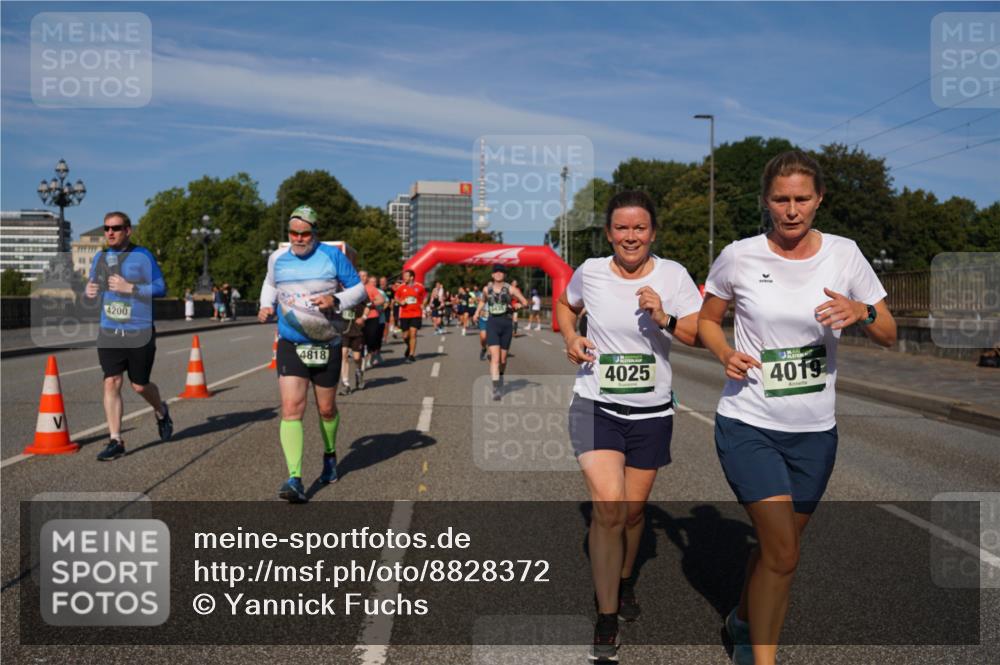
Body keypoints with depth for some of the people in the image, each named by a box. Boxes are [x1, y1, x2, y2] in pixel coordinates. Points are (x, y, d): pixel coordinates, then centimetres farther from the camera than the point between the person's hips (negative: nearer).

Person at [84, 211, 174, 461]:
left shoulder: (142, 256, -6)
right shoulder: (100, 258, 8)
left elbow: (161, 288, -9)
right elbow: (91, 286, 19)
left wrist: (130, 287, -20)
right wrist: (88, 292, -5)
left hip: (140, 333, -4)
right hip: (109, 333, 4)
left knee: (140, 386, 5)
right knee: (111, 383, -5)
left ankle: (161, 412, 37)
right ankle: (115, 441, 1)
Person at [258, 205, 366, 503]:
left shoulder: (332, 256, -5)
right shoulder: (278, 258, 3)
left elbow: (359, 289, 0)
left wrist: (336, 300, -18)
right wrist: (267, 305, 6)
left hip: (326, 346, -1)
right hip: (290, 345, 1)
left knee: (326, 409, 13)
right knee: (291, 409, -15)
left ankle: (330, 454, 43)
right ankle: (295, 480, -18)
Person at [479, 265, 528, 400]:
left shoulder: (510, 289, -1)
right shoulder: (487, 289, 6)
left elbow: (525, 302, 0)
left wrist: (513, 307, -11)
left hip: (506, 324, 0)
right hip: (492, 324, 0)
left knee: (503, 359, 11)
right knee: (495, 358, -14)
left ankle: (500, 377, 42)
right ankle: (496, 389, -18)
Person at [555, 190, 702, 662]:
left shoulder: (672, 275, -6)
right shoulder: (590, 272, -3)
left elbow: (700, 335, -9)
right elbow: (565, 305, 18)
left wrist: (665, 319, -26)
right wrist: (570, 338, 0)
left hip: (651, 412, 1)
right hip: (596, 406, -1)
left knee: (633, 509, 12)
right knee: (608, 507, -15)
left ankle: (625, 582, 43)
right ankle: (606, 620, 0)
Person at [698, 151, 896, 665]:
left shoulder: (844, 254, -1)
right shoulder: (738, 257, -7)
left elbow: (889, 336, 3)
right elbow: (706, 320, 8)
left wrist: (861, 312, -19)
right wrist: (725, 354, -13)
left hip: (814, 431, 3)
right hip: (748, 424, -3)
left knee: (776, 545, 17)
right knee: (783, 552, -12)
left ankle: (744, 622, 44)